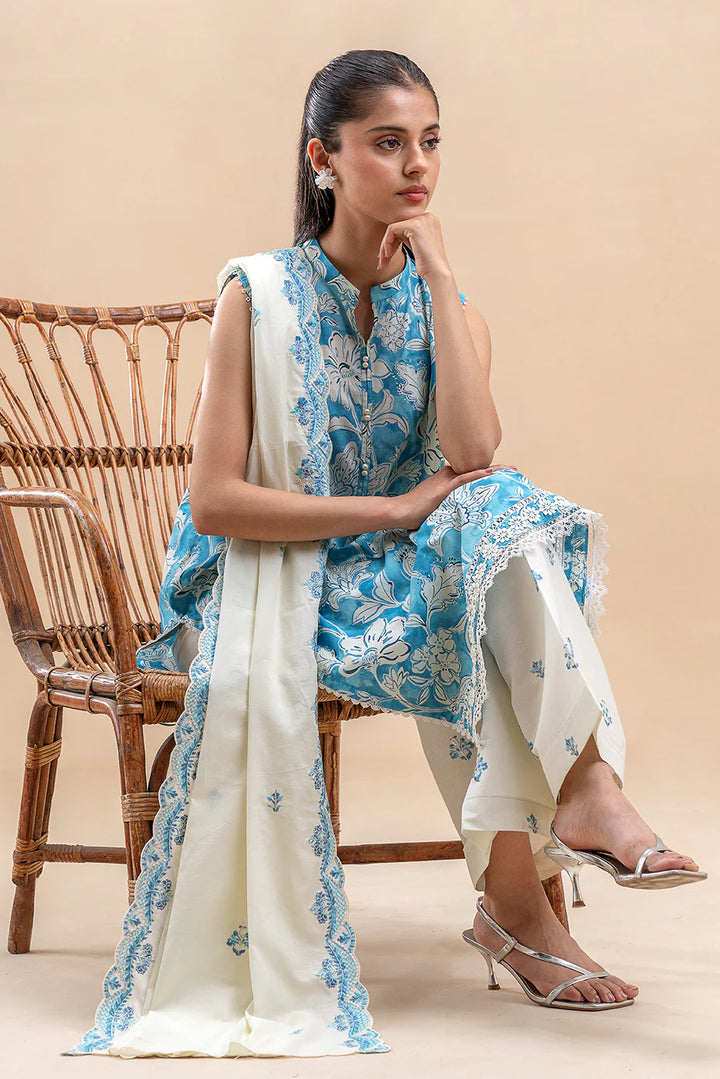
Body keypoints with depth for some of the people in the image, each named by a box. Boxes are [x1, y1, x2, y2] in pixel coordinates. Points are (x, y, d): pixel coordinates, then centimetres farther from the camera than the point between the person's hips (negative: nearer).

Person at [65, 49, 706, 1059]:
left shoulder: (448, 306, 6)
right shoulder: (260, 296, -6)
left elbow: (473, 455, -15)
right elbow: (215, 500, -14)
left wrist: (439, 277, -14)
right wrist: (394, 509, -19)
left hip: (404, 567, 4)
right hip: (276, 583, -4)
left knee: (506, 517, -28)